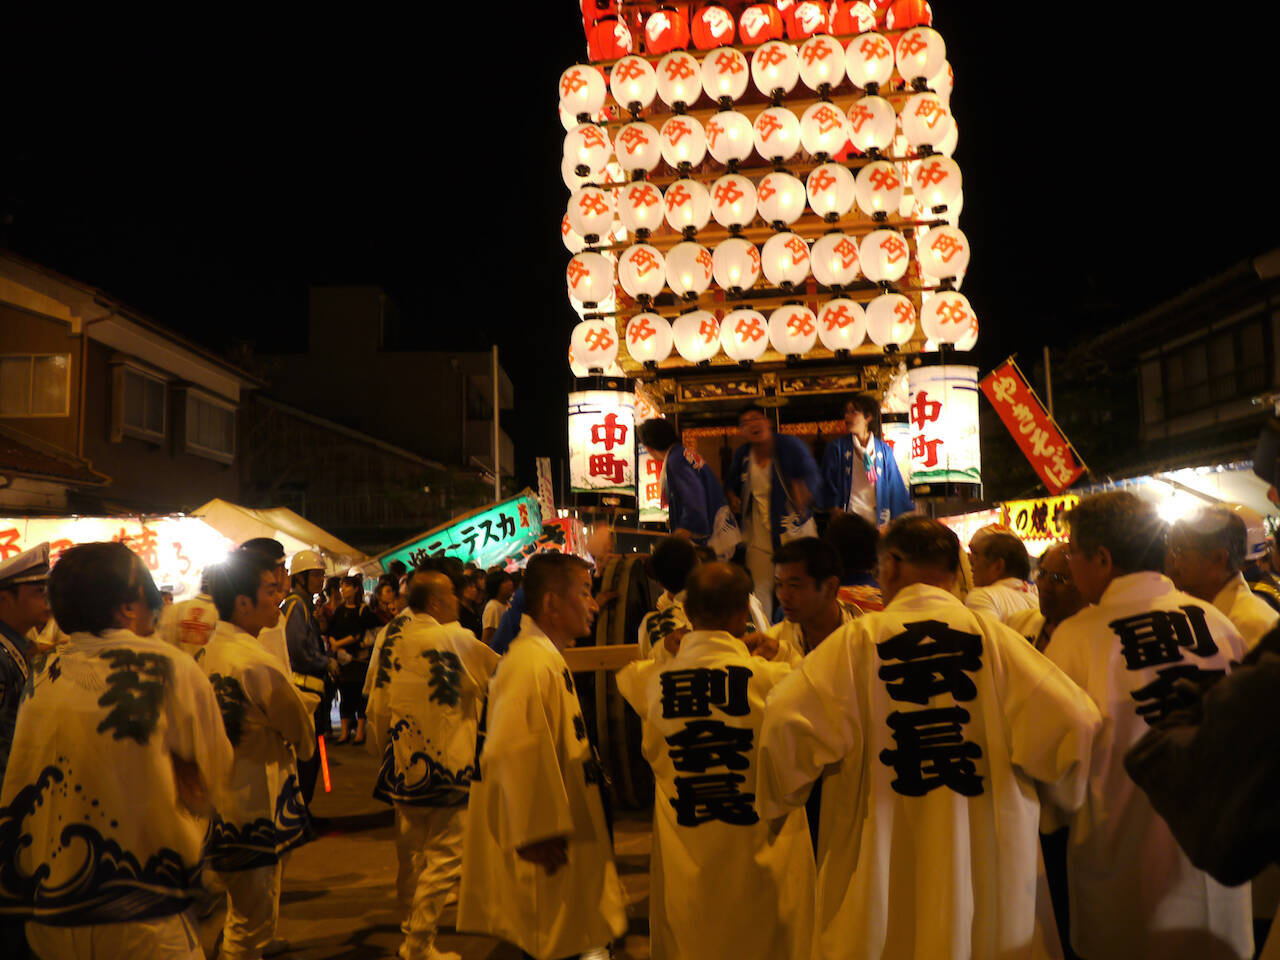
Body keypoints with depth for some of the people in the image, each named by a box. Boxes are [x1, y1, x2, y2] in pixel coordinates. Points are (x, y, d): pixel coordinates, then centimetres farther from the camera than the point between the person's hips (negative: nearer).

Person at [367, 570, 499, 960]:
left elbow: (377, 708, 8)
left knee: (410, 852, 18)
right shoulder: (457, 639, -12)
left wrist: (387, 752, 18)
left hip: (403, 764, 7)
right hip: (447, 765, -7)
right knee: (444, 854, 2)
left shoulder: (392, 642, 4)